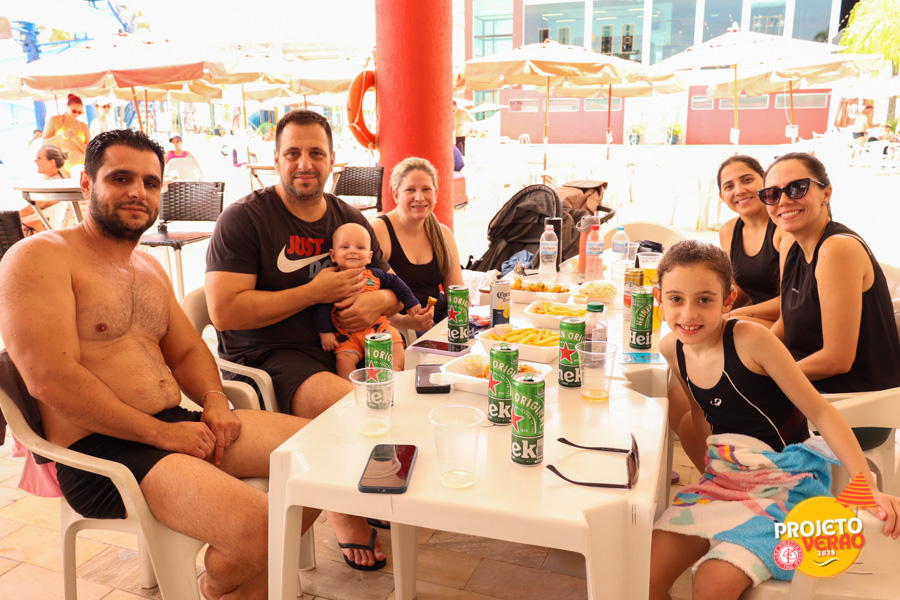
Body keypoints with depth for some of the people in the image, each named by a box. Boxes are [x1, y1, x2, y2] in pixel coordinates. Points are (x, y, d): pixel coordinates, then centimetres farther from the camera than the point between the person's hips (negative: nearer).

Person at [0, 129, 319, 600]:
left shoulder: (149, 267, 19)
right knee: (255, 523, -29)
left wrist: (215, 401, -1)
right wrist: (162, 433, -18)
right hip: (100, 449, -8)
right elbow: (50, 379, -18)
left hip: (176, 424, 8)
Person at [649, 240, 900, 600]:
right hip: (723, 479, 6)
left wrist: (868, 487, -22)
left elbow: (820, 412, -15)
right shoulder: (672, 348, 0)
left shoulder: (750, 340, -18)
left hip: (785, 481, -5)